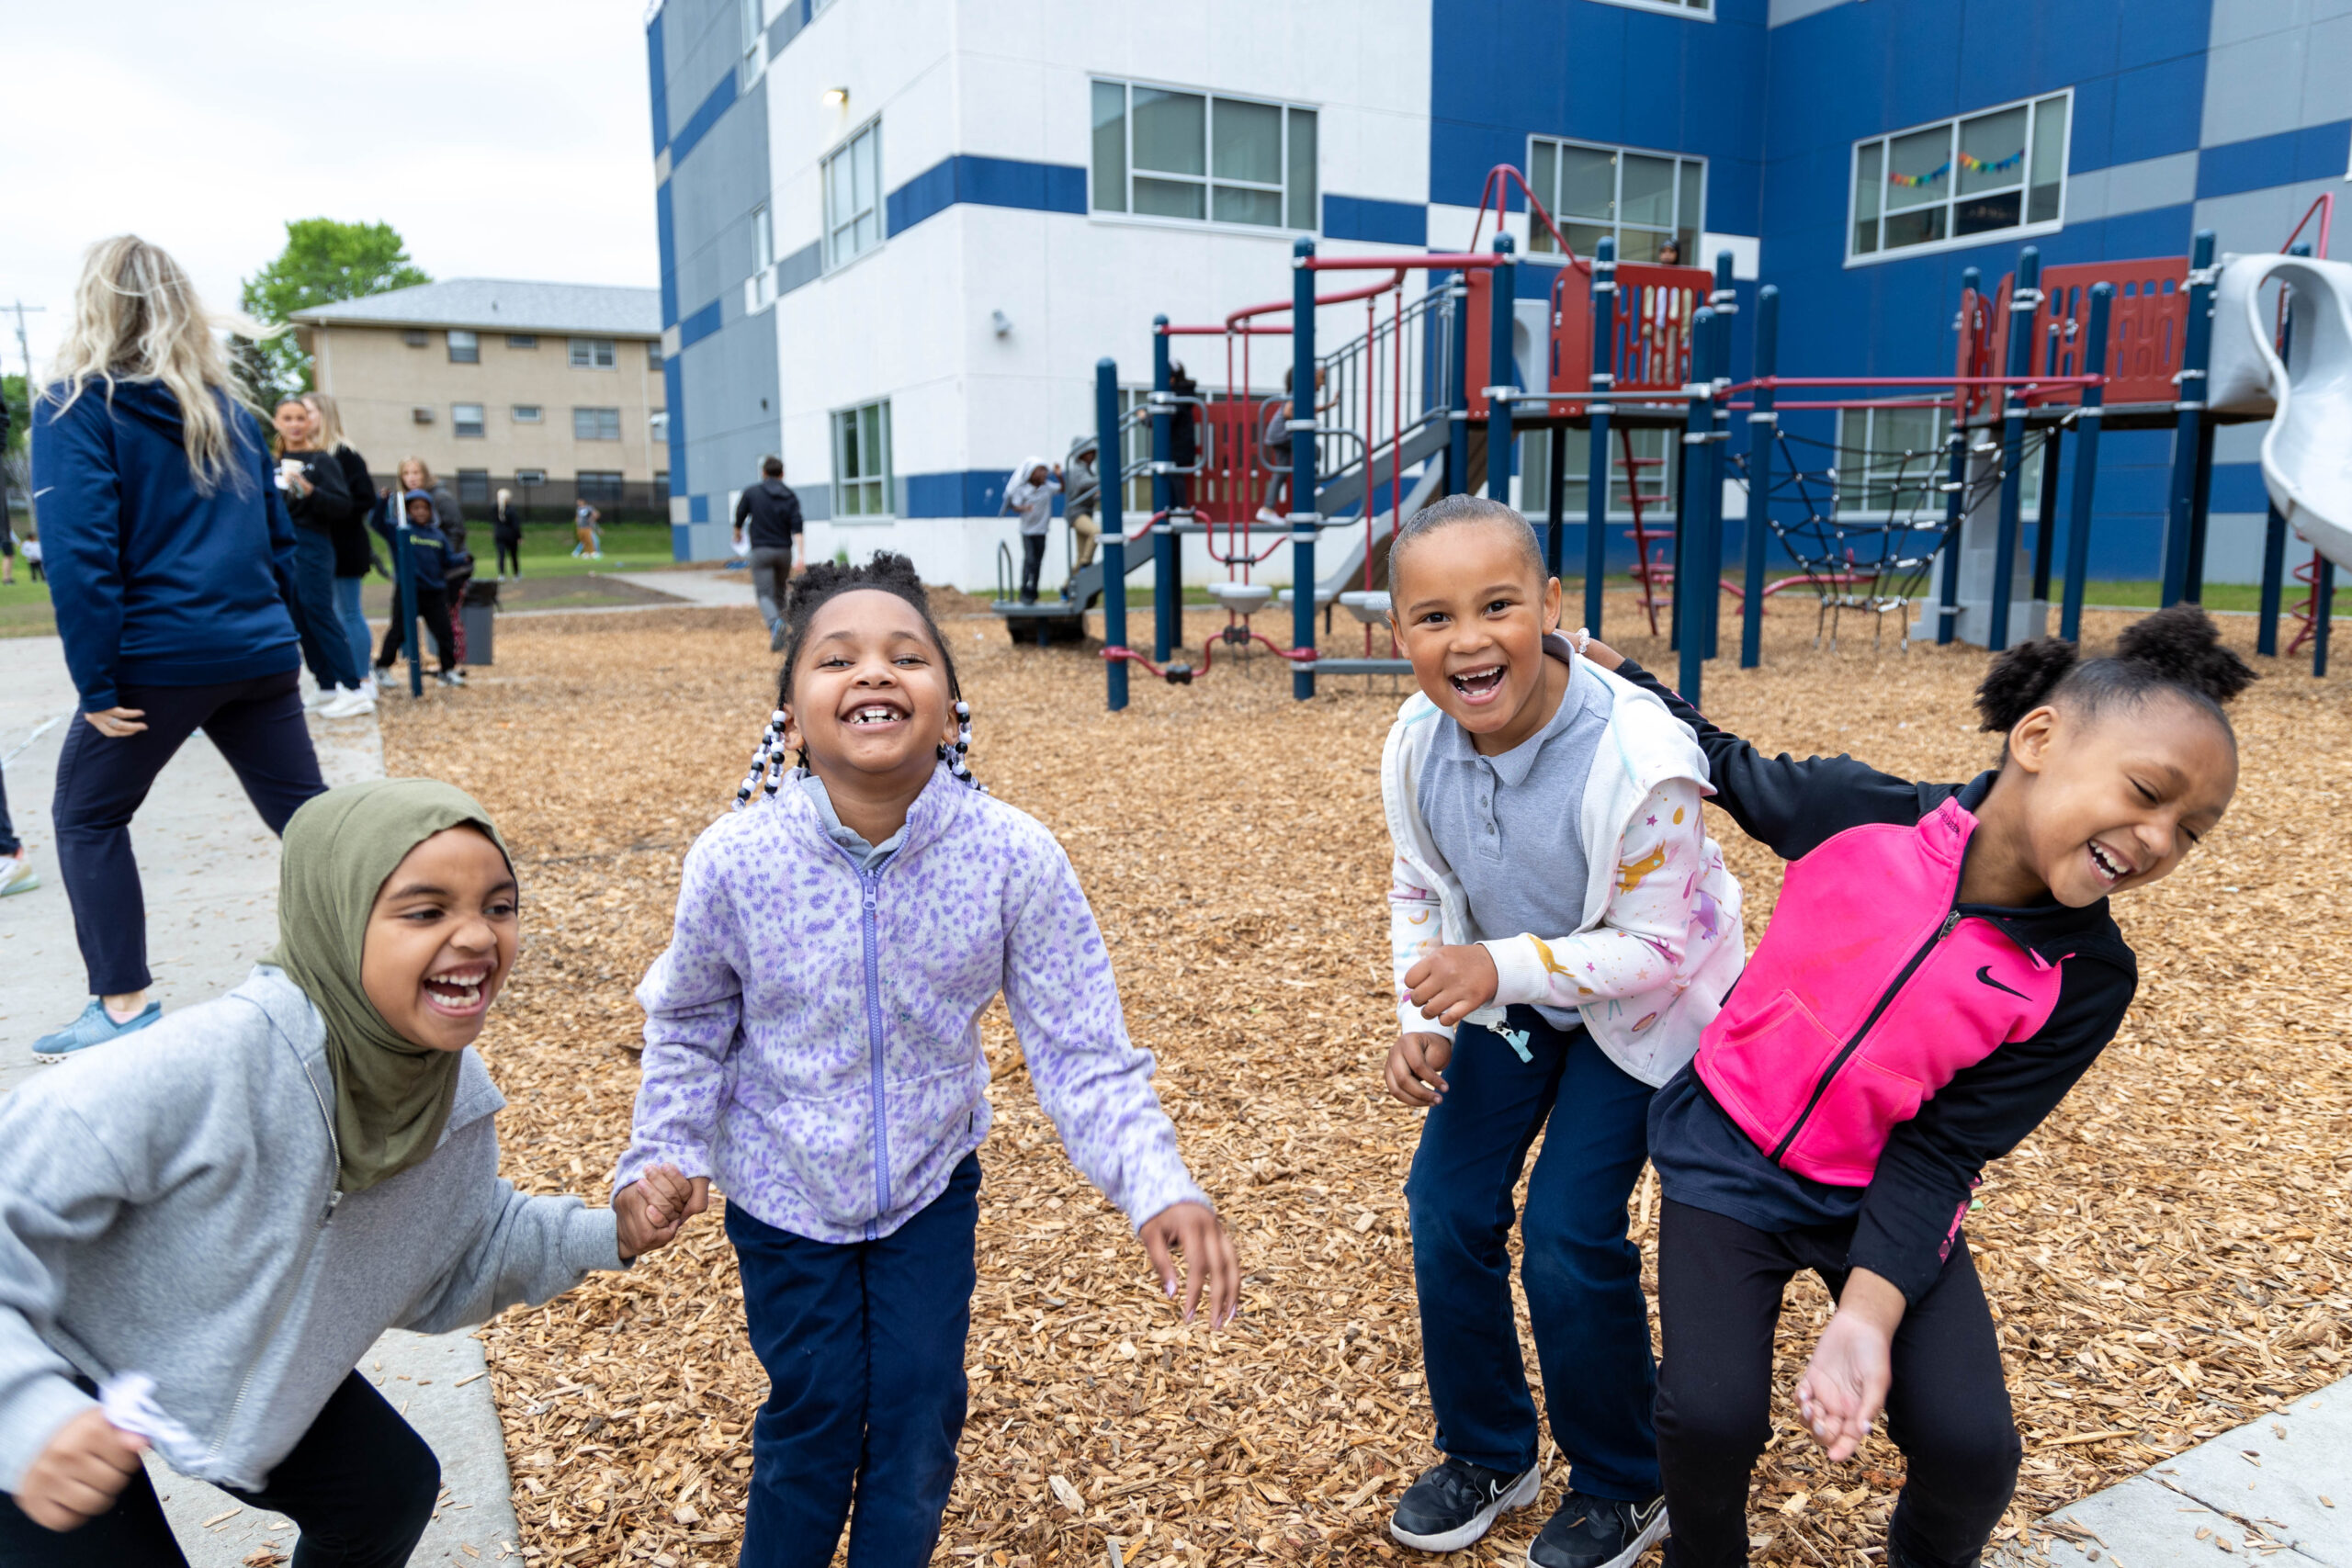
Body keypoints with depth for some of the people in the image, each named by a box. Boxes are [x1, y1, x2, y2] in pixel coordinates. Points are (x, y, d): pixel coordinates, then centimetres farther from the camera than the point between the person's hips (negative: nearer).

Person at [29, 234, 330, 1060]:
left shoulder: (76, 406, -4)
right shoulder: (227, 407, 13)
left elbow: (80, 551, -13)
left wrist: (96, 682, -11)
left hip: (159, 656, -5)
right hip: (259, 653, 5)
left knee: (86, 818, 13)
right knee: (308, 815, 9)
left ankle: (124, 1004, 12)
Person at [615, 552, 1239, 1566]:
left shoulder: (1012, 857, -26)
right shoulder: (735, 862, -24)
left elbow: (1083, 1053, -19)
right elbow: (690, 1026, -3)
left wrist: (1158, 1187, -30)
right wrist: (666, 1155, -11)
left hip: (932, 1187, 1)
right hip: (785, 1197, 0)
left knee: (920, 1412, 11)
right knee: (811, 1417, 13)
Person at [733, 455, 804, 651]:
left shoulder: (751, 493, -1)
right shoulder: (790, 497, 3)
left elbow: (739, 517, 7)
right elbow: (797, 528, -7)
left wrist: (737, 534, 30)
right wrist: (799, 555, -13)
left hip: (761, 550, -2)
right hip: (784, 551, 3)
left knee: (765, 593, -6)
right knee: (779, 594, 15)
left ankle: (775, 623, -36)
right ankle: (779, 642, 19)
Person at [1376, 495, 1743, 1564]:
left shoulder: (1638, 759, -35)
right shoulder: (1416, 749, -19)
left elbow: (1654, 949, -25)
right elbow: (1419, 892, -2)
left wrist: (1501, 966, -35)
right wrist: (1421, 1021, -13)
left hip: (1642, 1009, -5)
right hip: (1510, 999, 5)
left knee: (1570, 1236, -7)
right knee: (1446, 1211, 3)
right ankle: (1487, 1454, 29)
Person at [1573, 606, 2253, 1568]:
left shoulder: (2086, 979, -13)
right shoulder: (1858, 812, -16)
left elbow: (1939, 1154, -15)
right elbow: (1727, 766, 5)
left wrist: (1868, 1314, -26)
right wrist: (1602, 662, 2)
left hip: (1884, 1196, 1)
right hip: (1729, 1158, -1)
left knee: (1971, 1449, -12)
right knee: (1710, 1418, -17)